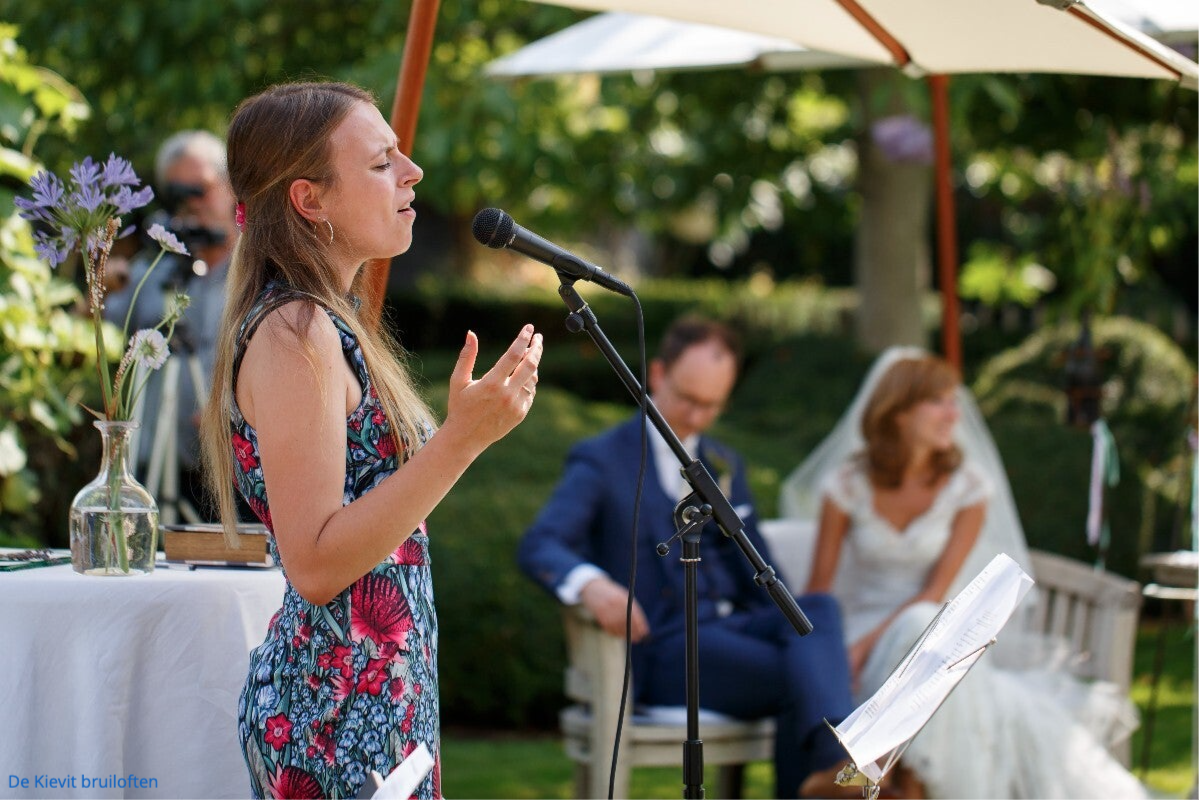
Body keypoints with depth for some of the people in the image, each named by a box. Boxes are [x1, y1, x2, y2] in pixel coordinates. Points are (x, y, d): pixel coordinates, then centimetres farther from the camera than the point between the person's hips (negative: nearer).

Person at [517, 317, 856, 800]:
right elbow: (537, 548, -13)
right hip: (663, 647, -5)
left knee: (818, 607, -30)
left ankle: (831, 757, -49)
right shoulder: (602, 460, 2)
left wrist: (797, 630, -2)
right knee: (805, 678, -31)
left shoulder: (725, 465, 23)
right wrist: (590, 583, -38)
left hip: (734, 627, 5)